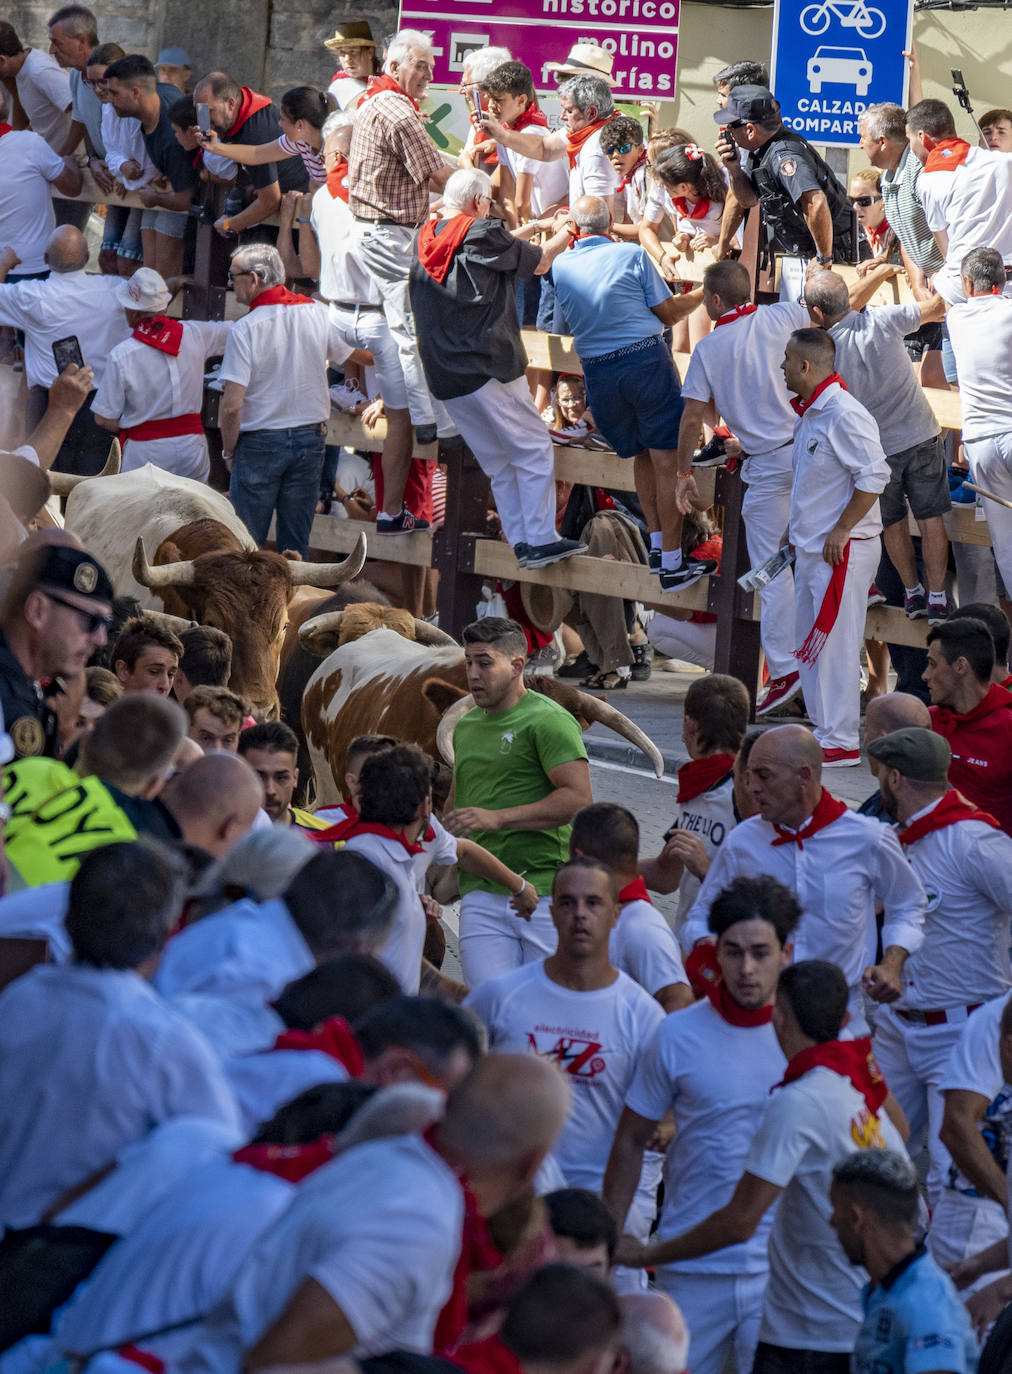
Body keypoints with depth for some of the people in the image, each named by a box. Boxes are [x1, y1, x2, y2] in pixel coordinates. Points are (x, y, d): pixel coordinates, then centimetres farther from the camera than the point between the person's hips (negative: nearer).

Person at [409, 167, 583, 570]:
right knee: (533, 452, -1)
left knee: (498, 462, 12)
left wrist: (527, 230, 33)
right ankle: (541, 540, -6)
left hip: (444, 377, 7)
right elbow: (539, 263, 5)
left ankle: (521, 542, 8)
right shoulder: (481, 234, -8)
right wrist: (560, 239, 25)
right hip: (487, 366, -7)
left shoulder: (424, 238, 12)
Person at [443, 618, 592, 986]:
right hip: (481, 894, 5)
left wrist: (496, 818, -20)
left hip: (544, 888, -5)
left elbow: (578, 798, -16)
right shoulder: (466, 727, 19)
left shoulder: (548, 721, -5)